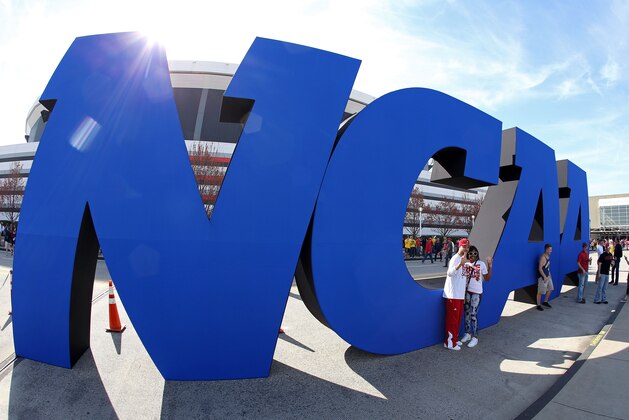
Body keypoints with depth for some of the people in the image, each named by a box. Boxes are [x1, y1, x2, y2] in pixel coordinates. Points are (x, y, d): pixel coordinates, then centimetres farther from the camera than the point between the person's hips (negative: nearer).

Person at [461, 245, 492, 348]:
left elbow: (487, 278, -5)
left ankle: (475, 337, 8)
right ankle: (467, 334, 26)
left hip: (477, 293, -3)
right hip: (466, 291, 4)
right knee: (467, 313, 11)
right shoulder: (465, 264, 3)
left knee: (473, 314, -4)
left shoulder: (481, 264, -5)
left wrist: (490, 266, -14)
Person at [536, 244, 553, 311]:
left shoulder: (548, 256, 6)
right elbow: (540, 268, -23)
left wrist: (549, 274, 15)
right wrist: (544, 277, -22)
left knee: (550, 289, 19)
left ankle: (545, 302, 35)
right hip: (543, 277, -9)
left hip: (548, 276, 9)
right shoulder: (543, 257, -22)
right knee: (540, 292, 1)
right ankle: (538, 305, 12)